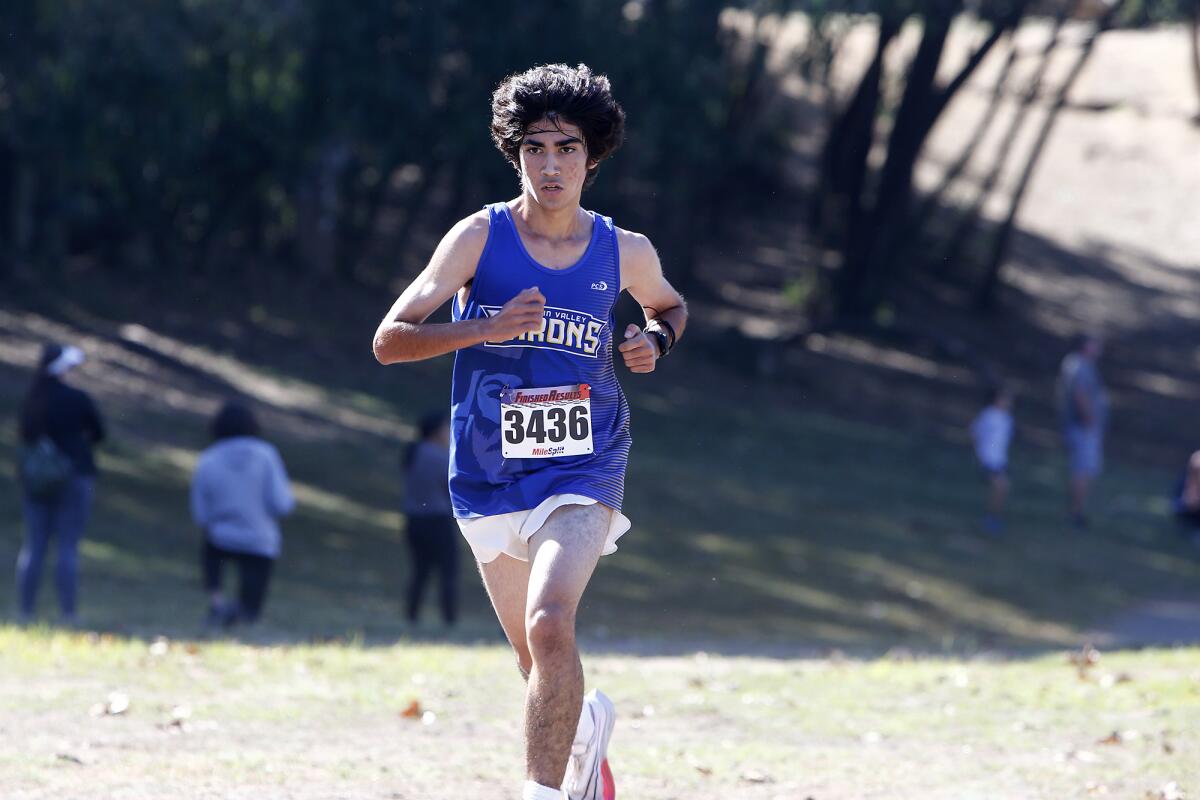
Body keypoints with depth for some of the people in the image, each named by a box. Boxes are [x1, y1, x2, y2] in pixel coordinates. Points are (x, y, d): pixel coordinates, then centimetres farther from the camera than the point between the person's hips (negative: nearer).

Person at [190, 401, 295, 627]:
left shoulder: (206, 463, -8)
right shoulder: (266, 455, -10)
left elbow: (201, 516, -1)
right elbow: (282, 504, -14)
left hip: (225, 539, 0)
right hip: (262, 544, 0)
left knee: (209, 550, 38)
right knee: (250, 614, 16)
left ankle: (215, 599, 11)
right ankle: (240, 608, -21)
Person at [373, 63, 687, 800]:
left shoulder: (625, 253, -2)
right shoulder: (481, 238, -8)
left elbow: (671, 307, 22)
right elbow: (390, 340, -12)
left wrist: (654, 340, -1)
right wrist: (485, 329, -26)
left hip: (583, 471, -1)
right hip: (488, 481, 1)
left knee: (550, 625, -27)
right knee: (542, 666, 15)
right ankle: (587, 726, 49)